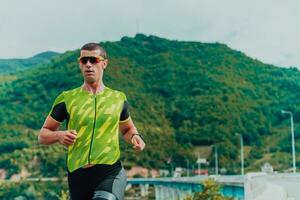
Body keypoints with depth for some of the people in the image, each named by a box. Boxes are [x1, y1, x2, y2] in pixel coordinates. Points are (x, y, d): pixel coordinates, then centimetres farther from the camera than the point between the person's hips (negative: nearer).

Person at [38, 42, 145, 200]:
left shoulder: (118, 98, 10)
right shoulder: (67, 99, 6)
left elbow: (127, 129, 26)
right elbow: (43, 135, 11)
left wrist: (135, 137, 3)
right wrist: (59, 135, -11)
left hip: (111, 172, -1)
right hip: (78, 176, 1)